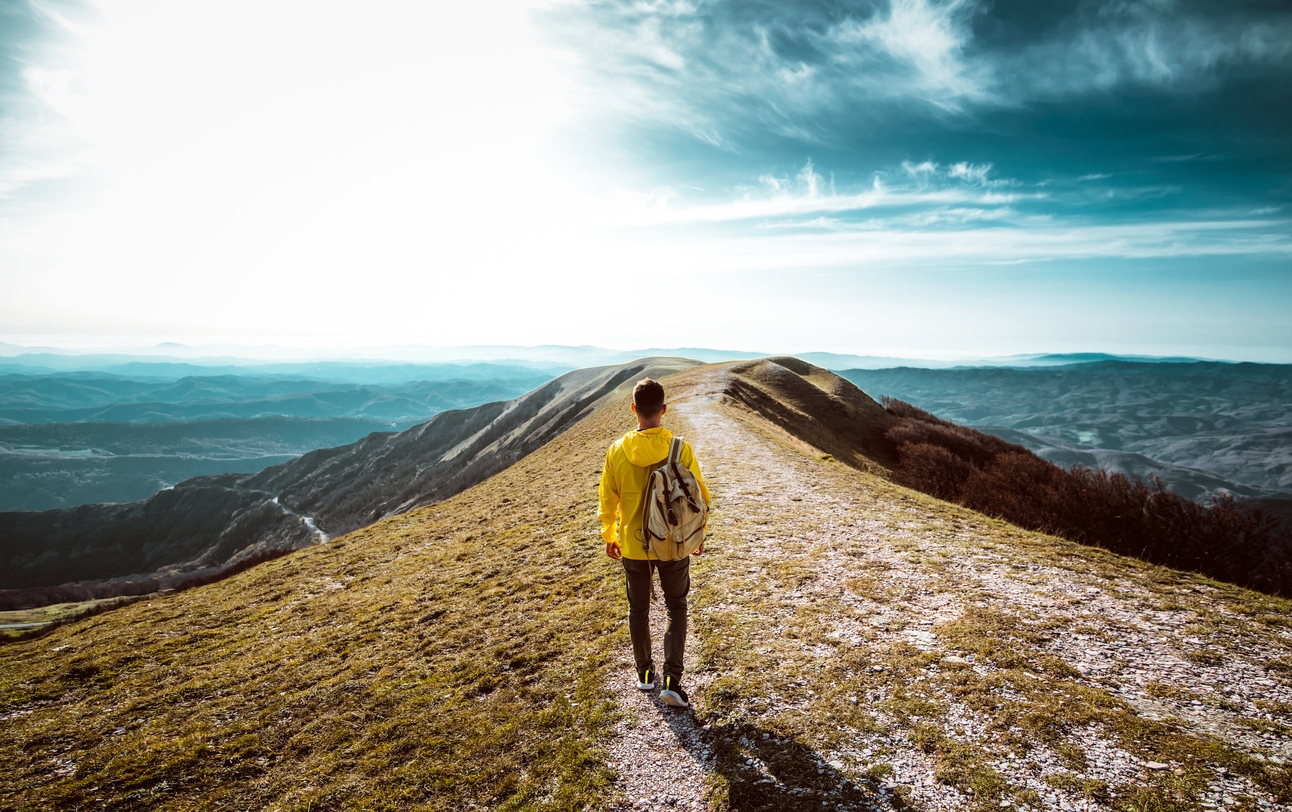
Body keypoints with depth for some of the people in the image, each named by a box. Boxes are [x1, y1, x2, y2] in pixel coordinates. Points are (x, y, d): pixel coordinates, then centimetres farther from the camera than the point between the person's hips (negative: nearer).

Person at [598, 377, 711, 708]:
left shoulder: (618, 451, -13)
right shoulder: (681, 449, -16)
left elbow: (607, 501, -2)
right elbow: (700, 497, -7)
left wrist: (609, 536, 14)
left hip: (633, 546, 1)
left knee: (639, 609, 21)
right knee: (676, 608, 18)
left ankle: (645, 674, 35)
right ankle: (672, 679, 10)